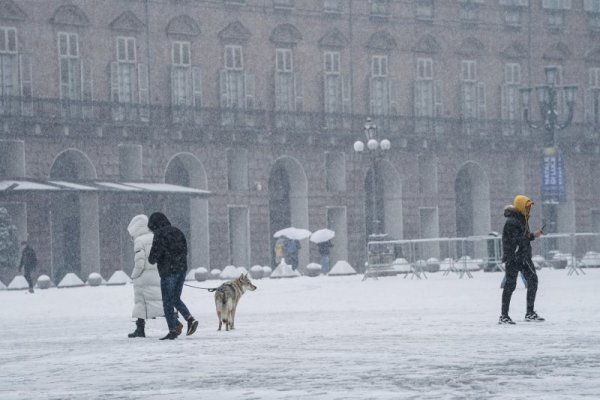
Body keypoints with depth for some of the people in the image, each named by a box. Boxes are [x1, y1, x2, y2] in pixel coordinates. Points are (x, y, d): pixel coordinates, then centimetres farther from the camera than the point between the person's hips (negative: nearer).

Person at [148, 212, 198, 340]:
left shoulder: (159, 235, -12)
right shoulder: (177, 232, 12)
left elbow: (155, 254, -16)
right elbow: (185, 250, 17)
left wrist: (151, 260, 6)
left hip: (168, 271, -7)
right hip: (182, 269, 7)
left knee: (168, 301, 1)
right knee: (176, 299, 18)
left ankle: (173, 330, -1)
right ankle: (190, 319, 1)